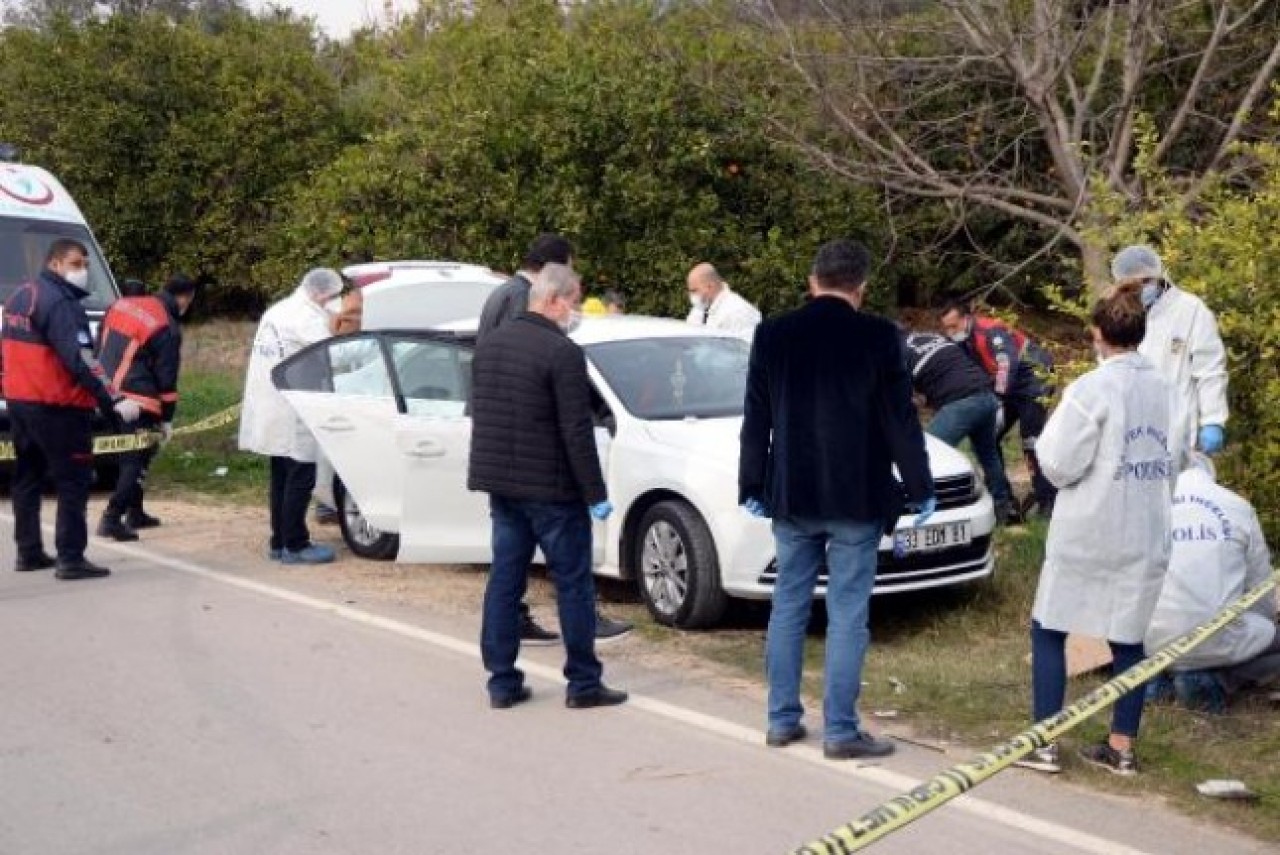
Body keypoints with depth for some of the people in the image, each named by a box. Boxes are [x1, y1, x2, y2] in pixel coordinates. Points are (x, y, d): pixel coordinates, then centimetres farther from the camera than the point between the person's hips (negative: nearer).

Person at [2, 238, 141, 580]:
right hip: (56, 406, -9)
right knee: (73, 482, -5)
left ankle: (28, 552, 22)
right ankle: (71, 559, -7)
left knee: (27, 478, 16)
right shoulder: (60, 303, -16)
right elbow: (80, 360, -26)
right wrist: (114, 401, -28)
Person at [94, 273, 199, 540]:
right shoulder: (167, 328, -13)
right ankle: (111, 518, -12)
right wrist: (167, 419, -1)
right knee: (136, 459, -2)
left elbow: (100, 348, 18)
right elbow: (166, 377, -10)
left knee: (131, 454, 20)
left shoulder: (121, 305, 10)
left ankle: (134, 512, 28)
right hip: (136, 401, -8)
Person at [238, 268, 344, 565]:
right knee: (300, 479, -4)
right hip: (290, 414, -10)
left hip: (269, 411, 10)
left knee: (282, 478, 15)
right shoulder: (308, 318, -14)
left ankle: (279, 541, 20)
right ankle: (295, 546, -1)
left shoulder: (276, 311, 18)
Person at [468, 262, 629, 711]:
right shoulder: (563, 353, -16)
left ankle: (502, 681, 14)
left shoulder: (488, 344, 8)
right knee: (574, 584, 4)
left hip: (500, 484, 7)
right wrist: (596, 494, -12)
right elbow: (577, 432, -18)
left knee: (504, 580, 11)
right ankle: (584, 683, 10)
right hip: (551, 489, -7)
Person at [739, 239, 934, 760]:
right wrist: (920, 488, 3)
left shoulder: (772, 335, 1)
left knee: (788, 607, 13)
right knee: (847, 614, 1)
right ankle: (840, 731, 4)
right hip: (855, 499, -3)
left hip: (791, 496, 3)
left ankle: (782, 720, 18)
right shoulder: (877, 337, -8)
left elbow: (755, 421, 5)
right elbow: (901, 420, -6)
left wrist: (751, 487, 13)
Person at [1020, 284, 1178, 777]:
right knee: (1128, 639, 11)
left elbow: (1059, 466, -12)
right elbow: (1171, 460, 14)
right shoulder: (1161, 388, 6)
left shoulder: (1091, 389, -13)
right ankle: (1122, 748, 14)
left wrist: (1049, 433, 5)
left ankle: (1044, 744, 5)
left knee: (1048, 631, 6)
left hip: (1087, 535, -6)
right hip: (1146, 538, 6)